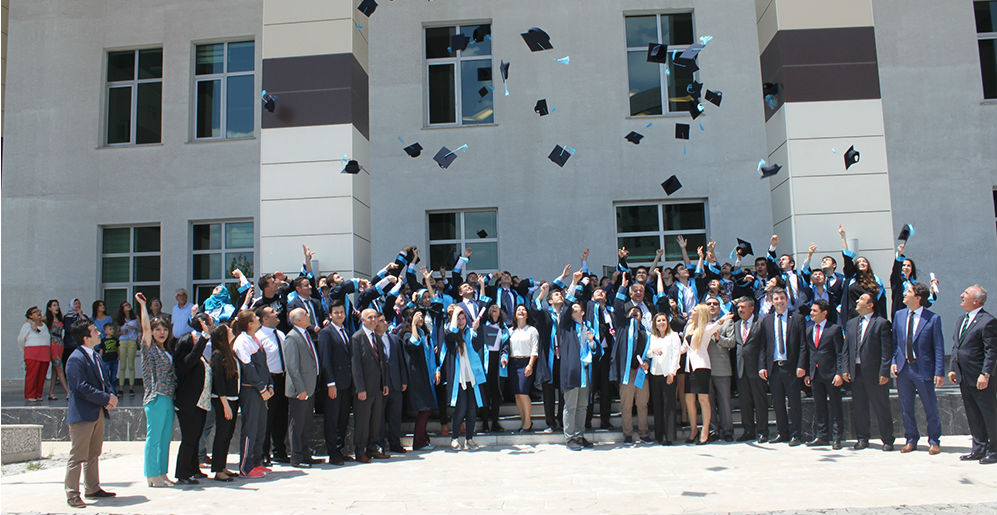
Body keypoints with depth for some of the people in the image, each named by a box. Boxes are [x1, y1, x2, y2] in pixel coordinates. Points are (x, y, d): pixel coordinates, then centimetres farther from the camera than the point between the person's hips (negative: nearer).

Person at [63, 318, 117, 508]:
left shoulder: (95, 356, 14)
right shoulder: (75, 359, -15)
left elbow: (104, 379, 18)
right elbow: (82, 388, -22)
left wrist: (110, 396, -1)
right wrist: (107, 398, -17)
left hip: (98, 413, 9)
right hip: (82, 415, -9)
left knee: (93, 455, 17)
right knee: (77, 457, -3)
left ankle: (92, 488, 26)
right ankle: (72, 494, 5)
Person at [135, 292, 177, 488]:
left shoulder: (166, 350, 17)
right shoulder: (149, 348, -3)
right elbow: (146, 327, -16)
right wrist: (142, 304, -15)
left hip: (168, 398, 8)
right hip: (155, 398, -8)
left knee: (165, 438, 10)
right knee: (154, 437, -3)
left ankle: (161, 473, 17)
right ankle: (152, 475, 3)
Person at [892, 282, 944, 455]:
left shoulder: (933, 318, -5)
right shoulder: (899, 315, 8)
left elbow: (939, 348, -6)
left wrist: (939, 372, -10)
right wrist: (893, 362, 1)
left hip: (924, 369, -4)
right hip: (903, 368, 4)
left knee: (931, 408, 6)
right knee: (906, 408, 11)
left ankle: (934, 441, 21)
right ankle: (911, 440, 24)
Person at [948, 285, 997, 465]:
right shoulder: (963, 320, 14)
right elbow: (956, 346, 19)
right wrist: (952, 368, 13)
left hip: (980, 379, -8)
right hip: (964, 378, 9)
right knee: (973, 416, 14)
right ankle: (979, 449, 23)